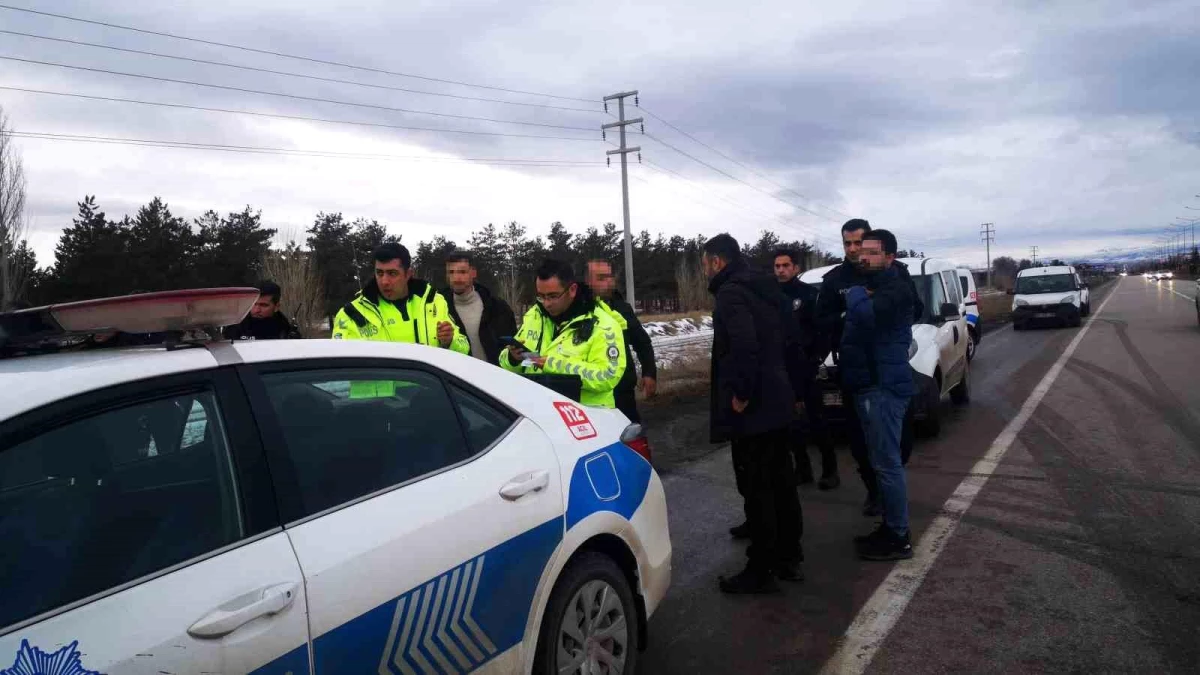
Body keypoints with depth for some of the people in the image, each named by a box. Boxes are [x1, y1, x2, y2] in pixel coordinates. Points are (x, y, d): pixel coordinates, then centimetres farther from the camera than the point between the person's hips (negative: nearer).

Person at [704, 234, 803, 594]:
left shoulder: (731, 293, -14)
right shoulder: (764, 288, 16)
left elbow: (744, 345, -29)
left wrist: (740, 394, -20)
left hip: (752, 406, -10)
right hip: (776, 399, 10)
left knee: (756, 488, -2)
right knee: (781, 482, 16)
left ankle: (761, 571, 7)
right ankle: (788, 558, 27)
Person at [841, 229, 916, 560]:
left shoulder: (896, 288, -13)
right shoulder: (867, 285, 19)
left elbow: (867, 314, -30)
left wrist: (855, 294, -12)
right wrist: (858, 295, 2)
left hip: (884, 386, -10)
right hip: (868, 384, 10)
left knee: (887, 463, -6)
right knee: (882, 462, 15)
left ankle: (899, 539, 2)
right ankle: (889, 527, 24)